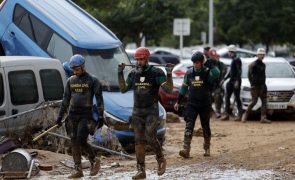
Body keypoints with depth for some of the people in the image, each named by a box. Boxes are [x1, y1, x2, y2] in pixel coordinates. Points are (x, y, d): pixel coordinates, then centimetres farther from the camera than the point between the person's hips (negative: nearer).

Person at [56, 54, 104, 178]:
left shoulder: (92, 80, -3)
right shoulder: (71, 81, 11)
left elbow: (99, 99, -3)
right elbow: (66, 100, 15)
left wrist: (100, 116, -10)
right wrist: (60, 116, 11)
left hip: (86, 115, -5)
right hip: (73, 114, 5)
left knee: (81, 141, -14)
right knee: (74, 143, 3)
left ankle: (94, 160, 10)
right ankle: (78, 170, 8)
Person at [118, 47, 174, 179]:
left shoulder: (156, 73, -9)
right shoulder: (133, 73, 6)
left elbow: (169, 89, -13)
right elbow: (123, 89, 12)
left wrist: (169, 74, -25)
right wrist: (120, 73, 4)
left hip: (152, 111, -5)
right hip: (137, 112, 5)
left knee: (150, 138, -17)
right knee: (139, 141, 1)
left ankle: (161, 160, 9)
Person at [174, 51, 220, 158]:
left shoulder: (207, 73, -7)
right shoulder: (189, 73, 4)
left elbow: (216, 74, -31)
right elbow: (184, 88, 13)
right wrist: (178, 102, 13)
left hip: (205, 105, -2)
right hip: (192, 104, 2)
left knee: (205, 127, 10)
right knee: (189, 125, -12)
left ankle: (207, 148, 29)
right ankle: (186, 150, -20)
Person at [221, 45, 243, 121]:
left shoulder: (237, 60, -12)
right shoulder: (233, 60, 16)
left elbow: (239, 71, -19)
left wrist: (237, 81, -24)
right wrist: (224, 79, 23)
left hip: (236, 81, -9)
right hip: (231, 80, 9)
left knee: (237, 98, -5)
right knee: (227, 97, 6)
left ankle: (240, 115, 1)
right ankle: (227, 114, 8)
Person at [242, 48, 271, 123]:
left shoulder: (263, 65, 14)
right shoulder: (254, 64, -7)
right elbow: (249, 75, -8)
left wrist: (263, 85, 14)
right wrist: (252, 84, -12)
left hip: (262, 85, 7)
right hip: (255, 86, -7)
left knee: (264, 101, -2)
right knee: (254, 101, -7)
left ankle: (263, 118, -5)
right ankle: (246, 115, 9)